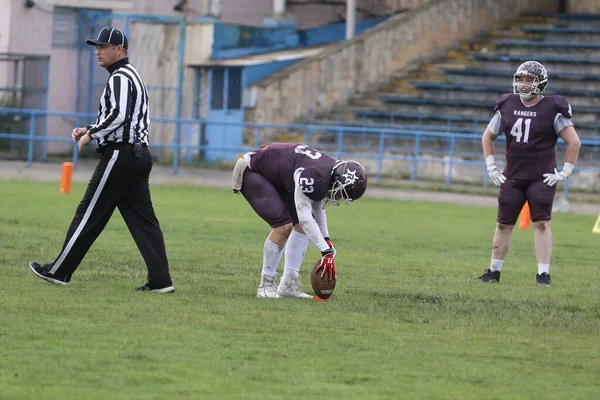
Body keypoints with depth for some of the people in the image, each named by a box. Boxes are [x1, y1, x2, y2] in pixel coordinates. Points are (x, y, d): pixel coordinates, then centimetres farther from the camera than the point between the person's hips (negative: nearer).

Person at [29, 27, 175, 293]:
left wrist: (91, 135, -14)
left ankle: (59, 271, 4)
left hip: (119, 156, -10)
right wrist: (90, 131, 16)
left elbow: (118, 116, -25)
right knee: (142, 218, 4)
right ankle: (160, 280, -3)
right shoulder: (132, 76, 22)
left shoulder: (120, 77, -11)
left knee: (90, 215, -2)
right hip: (138, 154, 10)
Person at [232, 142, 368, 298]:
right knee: (283, 226, -21)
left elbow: (317, 209, 13)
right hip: (251, 173, -10)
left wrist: (326, 240, 7)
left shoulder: (329, 172, -4)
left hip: (276, 179, 10)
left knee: (302, 225, 2)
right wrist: (326, 251, -36)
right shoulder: (314, 176, -35)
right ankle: (266, 284, -8)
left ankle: (288, 285, 3)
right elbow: (304, 215, -36)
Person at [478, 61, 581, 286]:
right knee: (503, 224, 8)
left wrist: (565, 172, -9)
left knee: (541, 224, -7)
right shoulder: (507, 106, 4)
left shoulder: (552, 110, -8)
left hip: (541, 178, -4)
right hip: (512, 178, 4)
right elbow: (488, 136, 17)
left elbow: (574, 142, -6)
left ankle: (543, 273, -4)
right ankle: (494, 271, 18)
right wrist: (491, 166, 10)